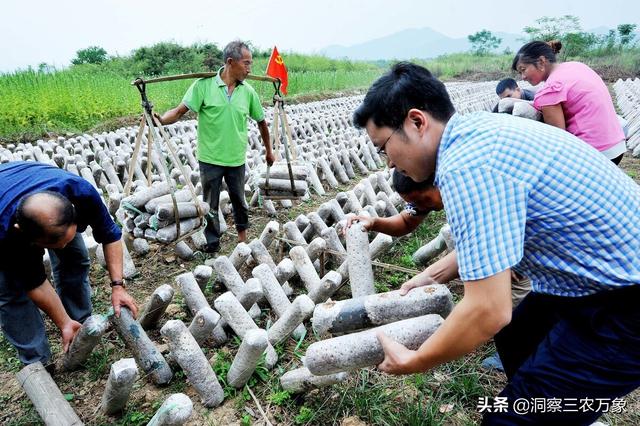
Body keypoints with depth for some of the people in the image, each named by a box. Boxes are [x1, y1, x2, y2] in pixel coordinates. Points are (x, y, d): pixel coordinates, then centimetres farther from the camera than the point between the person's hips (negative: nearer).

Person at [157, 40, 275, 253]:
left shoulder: (248, 91, 0)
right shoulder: (204, 85, -9)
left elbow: (261, 122, 10)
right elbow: (181, 110, -12)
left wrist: (269, 150, 18)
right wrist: (161, 120, -31)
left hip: (236, 159, 3)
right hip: (210, 159, -2)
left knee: (239, 201, 19)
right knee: (210, 206, 9)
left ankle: (243, 237, 40)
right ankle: (212, 245, 25)